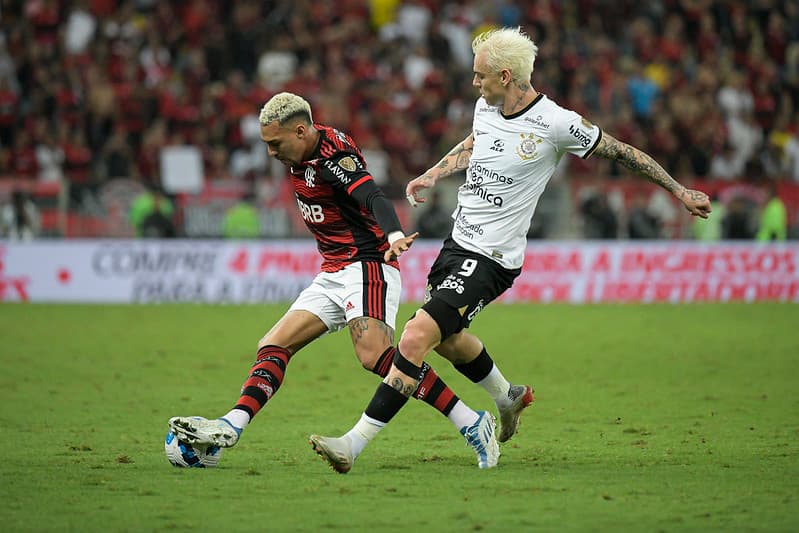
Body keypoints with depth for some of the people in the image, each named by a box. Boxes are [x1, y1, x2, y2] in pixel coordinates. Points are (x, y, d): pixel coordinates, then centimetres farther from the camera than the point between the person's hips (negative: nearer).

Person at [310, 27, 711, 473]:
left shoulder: (556, 124, -18)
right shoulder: (485, 107, 2)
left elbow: (621, 152, -5)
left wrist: (680, 191, 1)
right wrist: (432, 176, 21)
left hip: (490, 259, -8)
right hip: (458, 241, 8)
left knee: (416, 336, -19)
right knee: (446, 339, 25)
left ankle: (356, 443, -17)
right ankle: (508, 397, 53)